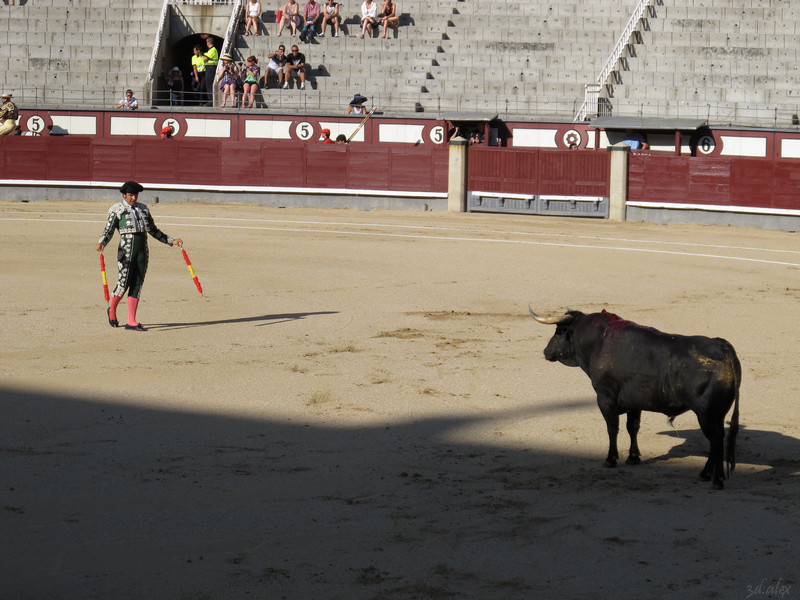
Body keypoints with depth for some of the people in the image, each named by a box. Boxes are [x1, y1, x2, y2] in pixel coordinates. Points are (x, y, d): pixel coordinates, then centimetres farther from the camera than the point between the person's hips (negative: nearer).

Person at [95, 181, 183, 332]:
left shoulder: (143, 209, 18)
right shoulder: (116, 209, 4)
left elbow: (153, 230, 23)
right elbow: (108, 231, -5)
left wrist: (172, 241, 19)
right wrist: (101, 243, -24)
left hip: (142, 250, 4)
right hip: (126, 248, -4)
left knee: (137, 284, 0)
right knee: (123, 283, -7)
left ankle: (131, 321, 0)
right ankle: (112, 310, 21)